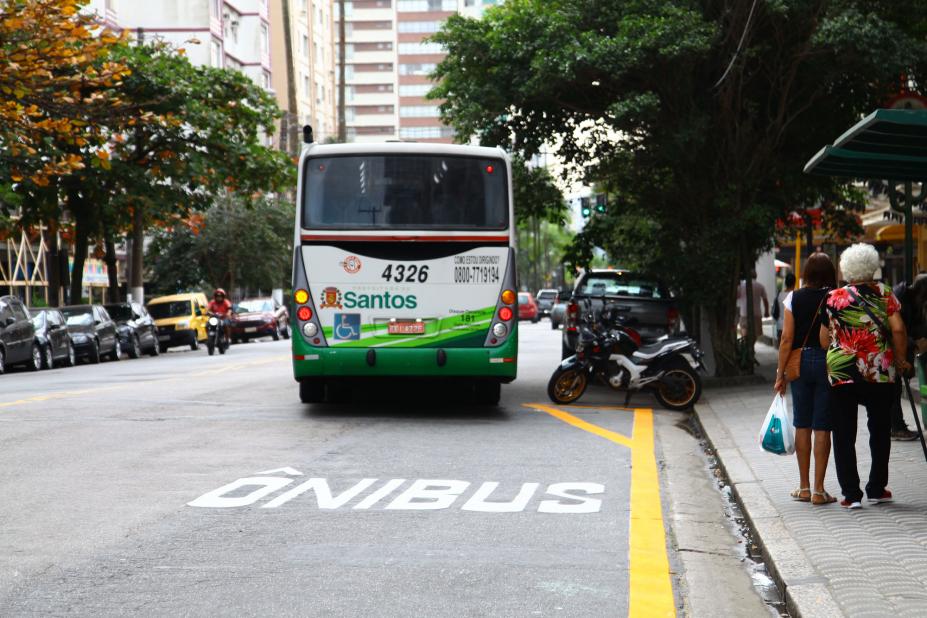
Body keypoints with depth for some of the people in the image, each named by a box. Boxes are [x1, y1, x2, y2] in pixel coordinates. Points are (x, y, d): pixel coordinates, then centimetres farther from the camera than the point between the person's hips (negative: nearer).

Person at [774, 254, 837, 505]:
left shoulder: (794, 298, -1)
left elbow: (787, 339, -3)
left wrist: (781, 373, 2)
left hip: (800, 362, 2)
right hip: (829, 363, -2)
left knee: (802, 425, 11)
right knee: (822, 427, 1)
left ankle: (804, 487, 17)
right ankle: (818, 490, 2)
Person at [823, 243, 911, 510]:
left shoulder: (834, 298, -2)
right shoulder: (885, 294, -1)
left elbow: (824, 339, -2)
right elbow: (898, 330, -6)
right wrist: (901, 360, 7)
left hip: (841, 374, -1)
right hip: (880, 373, 1)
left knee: (844, 435, 5)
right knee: (880, 431, 16)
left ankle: (851, 493, 1)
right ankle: (877, 489, 20)